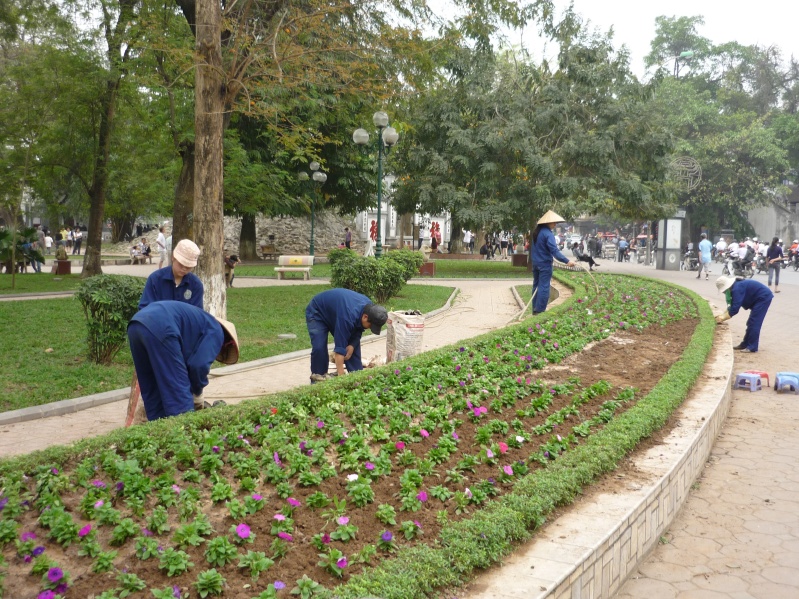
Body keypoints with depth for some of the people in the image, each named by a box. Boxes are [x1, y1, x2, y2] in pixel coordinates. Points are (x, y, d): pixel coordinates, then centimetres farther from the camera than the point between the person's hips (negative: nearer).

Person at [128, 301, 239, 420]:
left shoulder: (199, 321, 36)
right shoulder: (216, 332, 13)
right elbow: (199, 365, -1)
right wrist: (197, 394, 16)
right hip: (159, 328, -9)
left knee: (152, 393, 18)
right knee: (179, 394, 0)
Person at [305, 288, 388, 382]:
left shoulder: (369, 308, -20)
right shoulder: (348, 316, -43)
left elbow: (359, 329, -4)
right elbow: (339, 347, -43)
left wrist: (352, 345, -23)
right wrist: (341, 377, -43)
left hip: (336, 312, 7)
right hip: (317, 313, -7)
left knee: (354, 346, -5)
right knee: (319, 348, -23)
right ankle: (318, 379, -8)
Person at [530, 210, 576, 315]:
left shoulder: (536, 232, 9)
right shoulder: (548, 234, -18)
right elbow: (554, 251, -25)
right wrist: (567, 261, -26)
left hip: (536, 263, 9)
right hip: (545, 264, -9)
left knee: (536, 286, 14)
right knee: (544, 287, -5)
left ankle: (535, 309, 18)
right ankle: (540, 310, -6)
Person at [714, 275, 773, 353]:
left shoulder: (737, 289, -27)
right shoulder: (734, 288, 4)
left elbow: (734, 309, -28)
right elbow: (731, 306, 10)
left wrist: (722, 318, -20)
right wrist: (723, 315, -1)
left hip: (763, 297, -10)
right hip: (758, 299, 10)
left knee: (754, 323, -10)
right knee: (751, 323, 13)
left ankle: (752, 347, -7)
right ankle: (745, 344, 19)